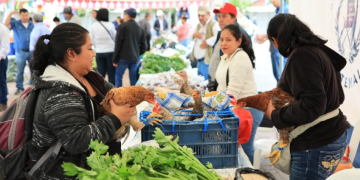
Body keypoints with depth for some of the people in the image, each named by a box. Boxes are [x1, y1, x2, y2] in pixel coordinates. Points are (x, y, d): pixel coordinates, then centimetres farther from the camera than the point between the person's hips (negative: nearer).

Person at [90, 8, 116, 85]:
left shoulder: (93, 26, -4)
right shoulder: (110, 25, -11)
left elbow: (92, 40, 3)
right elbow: (115, 37, 0)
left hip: (99, 52, 2)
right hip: (110, 51, -2)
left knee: (100, 73, 8)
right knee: (111, 73, 6)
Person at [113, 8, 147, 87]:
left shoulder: (123, 26, -5)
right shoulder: (140, 28, 10)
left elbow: (118, 44, -7)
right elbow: (144, 46, 9)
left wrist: (115, 59, -4)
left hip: (123, 57, -4)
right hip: (135, 58, 5)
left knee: (118, 76, 4)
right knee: (133, 78, 9)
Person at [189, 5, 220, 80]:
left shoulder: (213, 24, -11)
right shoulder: (199, 25, 18)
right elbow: (190, 36, 25)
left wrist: (207, 42, -20)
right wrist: (194, 34, 2)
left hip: (207, 61, -9)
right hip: (199, 60, 9)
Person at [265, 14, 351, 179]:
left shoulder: (301, 55, -18)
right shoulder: (318, 51, 12)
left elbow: (311, 106, -25)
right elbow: (337, 96, 19)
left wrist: (275, 115, -12)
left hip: (317, 147, -10)